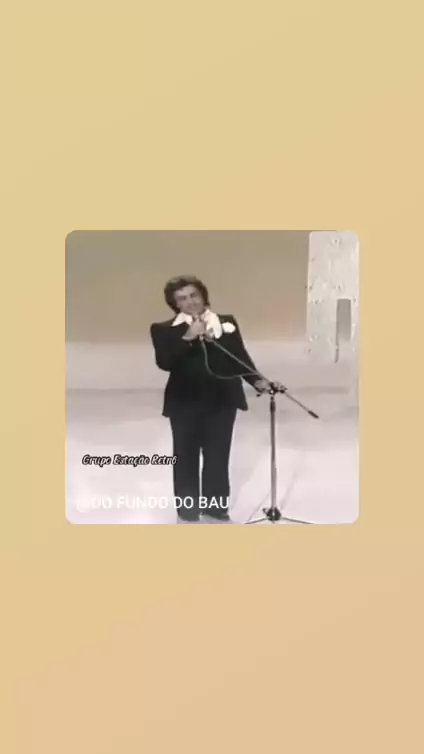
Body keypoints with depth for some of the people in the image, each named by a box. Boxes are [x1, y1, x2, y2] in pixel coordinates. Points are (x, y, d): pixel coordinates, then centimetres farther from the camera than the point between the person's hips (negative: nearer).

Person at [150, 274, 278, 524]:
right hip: (185, 403, -2)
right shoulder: (164, 330, -3)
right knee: (186, 457, 8)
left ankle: (216, 509, 26)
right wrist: (187, 338, -23)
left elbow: (240, 356, 6)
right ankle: (188, 512, 22)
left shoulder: (227, 323, 5)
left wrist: (257, 380, -7)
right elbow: (164, 362, -16)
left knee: (218, 457, 11)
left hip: (222, 401, 2)